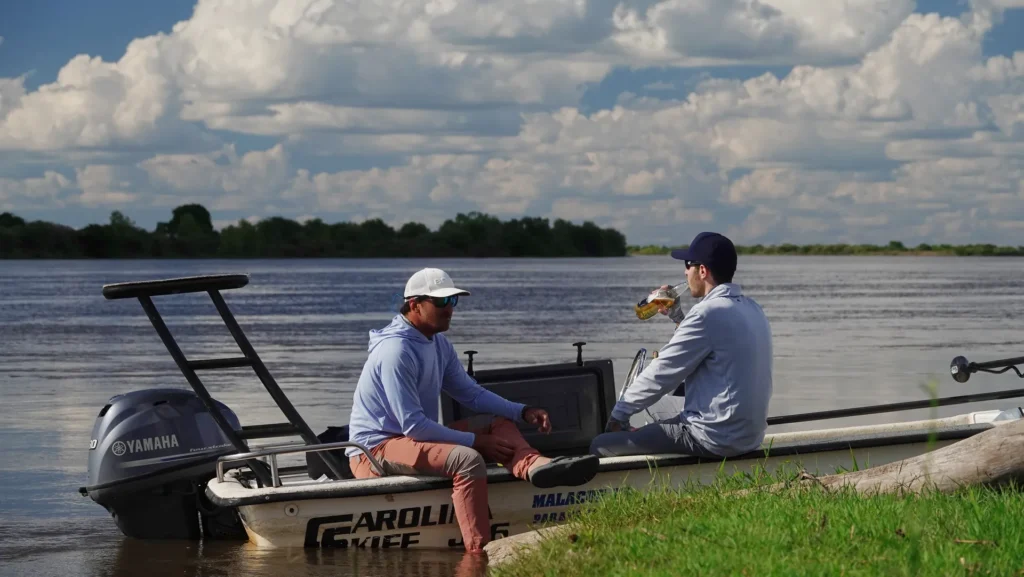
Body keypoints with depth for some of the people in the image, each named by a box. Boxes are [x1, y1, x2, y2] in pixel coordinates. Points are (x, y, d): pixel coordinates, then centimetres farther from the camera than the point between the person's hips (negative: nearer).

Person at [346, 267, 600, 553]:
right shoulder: (396, 350, -21)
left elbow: (472, 393, 14)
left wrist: (522, 412, -2)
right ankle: (478, 553, -39)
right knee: (467, 460, -32)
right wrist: (476, 441, -20)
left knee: (498, 422, 2)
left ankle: (532, 465, -29)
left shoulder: (438, 344, 9)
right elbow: (412, 425, -24)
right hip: (375, 451, -10)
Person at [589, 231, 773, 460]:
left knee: (602, 446, -7)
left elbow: (661, 374, -12)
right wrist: (676, 315, 23)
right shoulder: (751, 309, 12)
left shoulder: (708, 313, -17)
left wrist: (619, 414, 0)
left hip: (716, 438, -10)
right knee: (642, 432, 30)